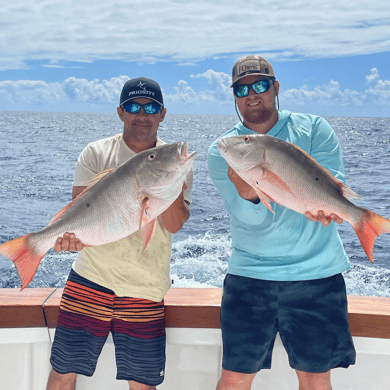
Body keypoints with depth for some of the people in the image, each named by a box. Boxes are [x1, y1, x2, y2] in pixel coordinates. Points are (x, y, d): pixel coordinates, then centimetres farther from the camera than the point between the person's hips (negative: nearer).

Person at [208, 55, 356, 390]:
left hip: (317, 274, 0)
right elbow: (251, 220, -11)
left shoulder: (314, 129, 2)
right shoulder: (221, 151, 0)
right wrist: (246, 195, -33)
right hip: (250, 276, 0)